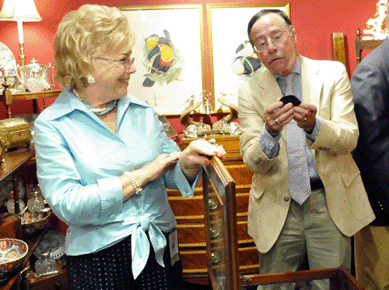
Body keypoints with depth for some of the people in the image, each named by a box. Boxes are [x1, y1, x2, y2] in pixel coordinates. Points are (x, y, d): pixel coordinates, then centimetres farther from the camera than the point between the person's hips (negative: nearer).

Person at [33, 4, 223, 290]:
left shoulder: (142, 112, 4)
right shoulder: (51, 125, -10)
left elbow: (170, 177, 8)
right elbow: (67, 204, -20)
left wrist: (187, 162, -15)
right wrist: (140, 176, -18)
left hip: (161, 249, 4)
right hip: (99, 260, -4)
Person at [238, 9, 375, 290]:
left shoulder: (333, 73, 2)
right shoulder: (250, 90, 2)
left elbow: (349, 138, -6)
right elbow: (252, 161, -5)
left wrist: (314, 125, -26)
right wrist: (270, 133, -26)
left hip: (330, 202, 0)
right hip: (278, 206, 1)